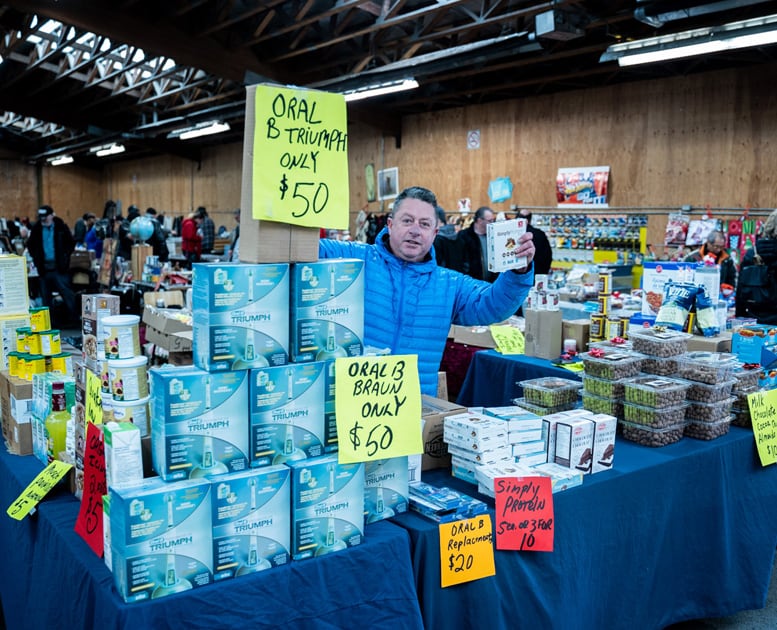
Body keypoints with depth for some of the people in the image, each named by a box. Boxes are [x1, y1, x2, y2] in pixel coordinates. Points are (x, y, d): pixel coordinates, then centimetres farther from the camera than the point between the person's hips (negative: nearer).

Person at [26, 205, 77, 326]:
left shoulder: (61, 228, -1)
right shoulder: (36, 229, 8)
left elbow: (71, 244, 3)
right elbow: (30, 245, 21)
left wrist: (64, 257, -3)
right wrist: (36, 258, 10)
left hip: (59, 267, -4)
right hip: (44, 268, 4)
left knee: (66, 293, -6)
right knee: (46, 296, 8)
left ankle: (73, 318, -1)